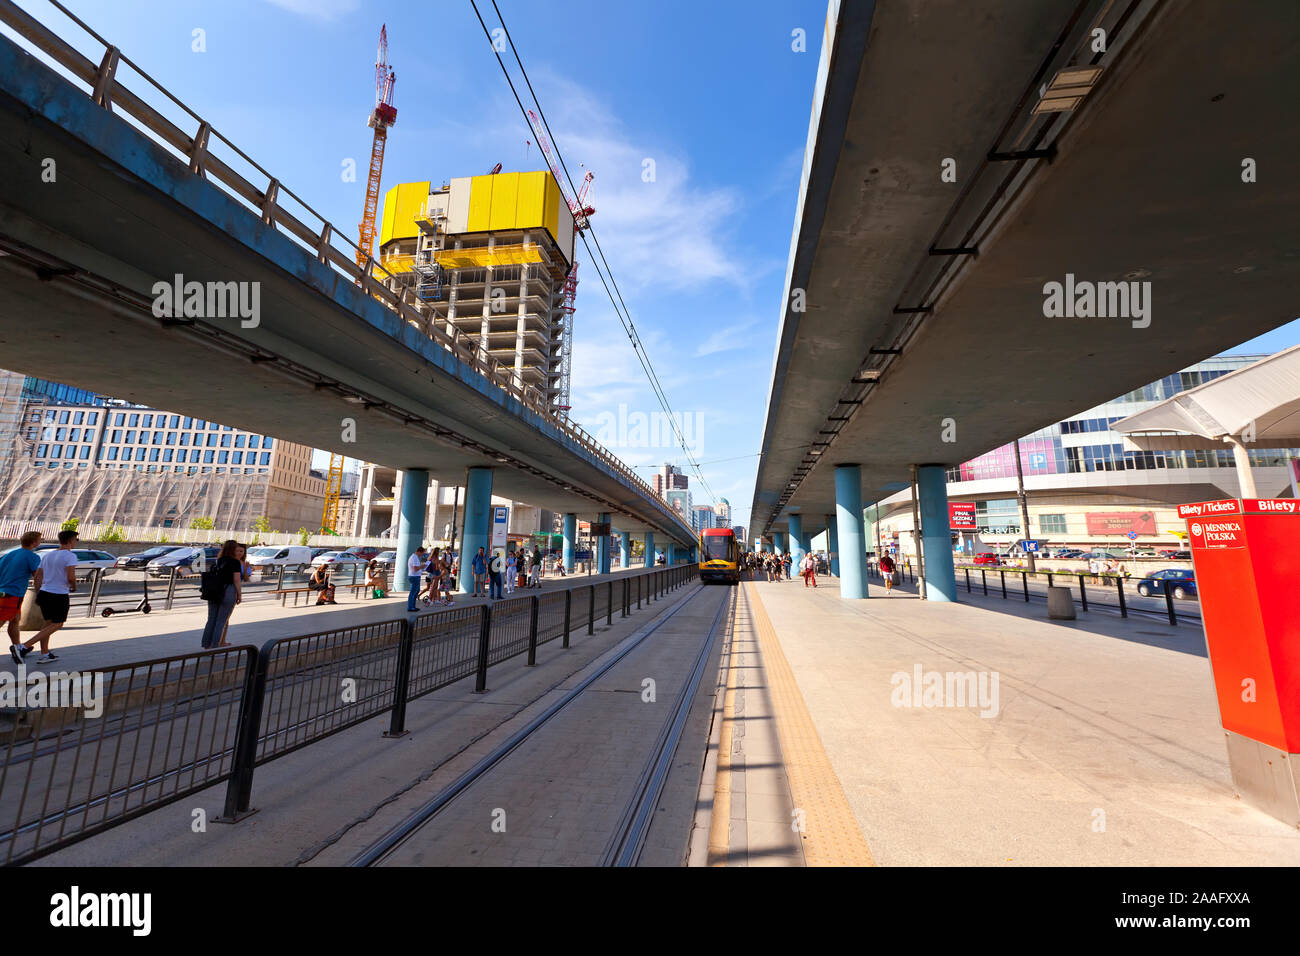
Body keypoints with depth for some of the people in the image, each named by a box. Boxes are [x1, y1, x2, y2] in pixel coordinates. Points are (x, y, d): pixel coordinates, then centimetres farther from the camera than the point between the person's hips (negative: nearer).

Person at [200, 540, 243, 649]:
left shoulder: (219, 560, 9)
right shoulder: (235, 562, -10)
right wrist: (239, 595, -5)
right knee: (222, 620, 4)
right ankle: (215, 644, 8)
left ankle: (206, 643, 22)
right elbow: (237, 580, -13)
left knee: (211, 619, 16)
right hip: (228, 592, -6)